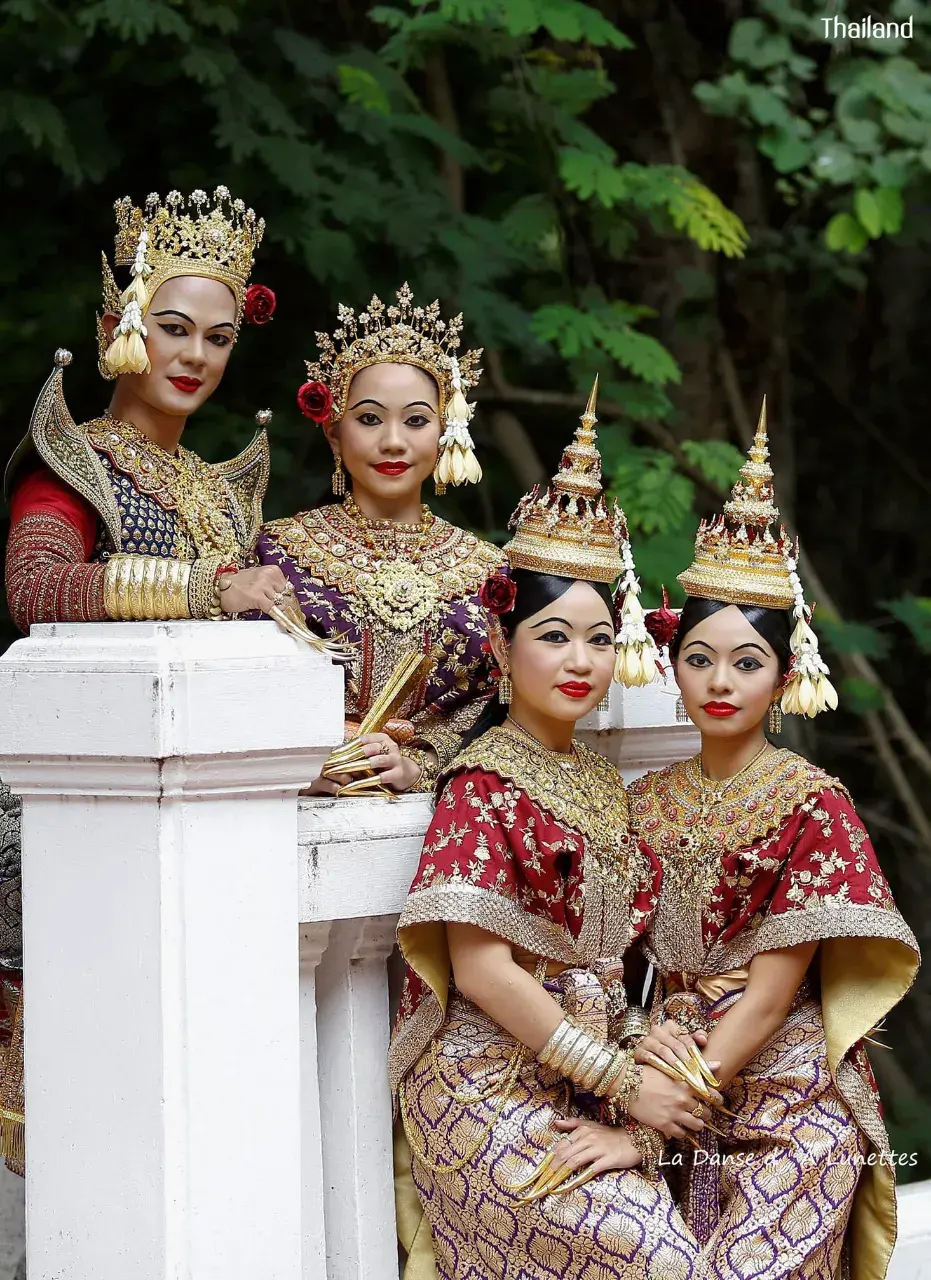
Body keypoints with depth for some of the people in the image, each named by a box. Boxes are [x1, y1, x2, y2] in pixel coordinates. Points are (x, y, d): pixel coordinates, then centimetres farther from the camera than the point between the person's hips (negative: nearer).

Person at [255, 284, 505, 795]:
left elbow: (494, 703, 7)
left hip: (438, 804, 1)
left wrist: (415, 765, -10)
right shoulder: (283, 548, 6)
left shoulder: (484, 566, 12)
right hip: (312, 805, -1)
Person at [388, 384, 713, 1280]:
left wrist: (636, 1120, -2)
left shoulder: (597, 782, 13)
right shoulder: (485, 785, -7)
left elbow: (604, 968, 12)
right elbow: (480, 970, -14)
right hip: (488, 1094, -7)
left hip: (581, 1095, 7)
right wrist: (624, 1083, -12)